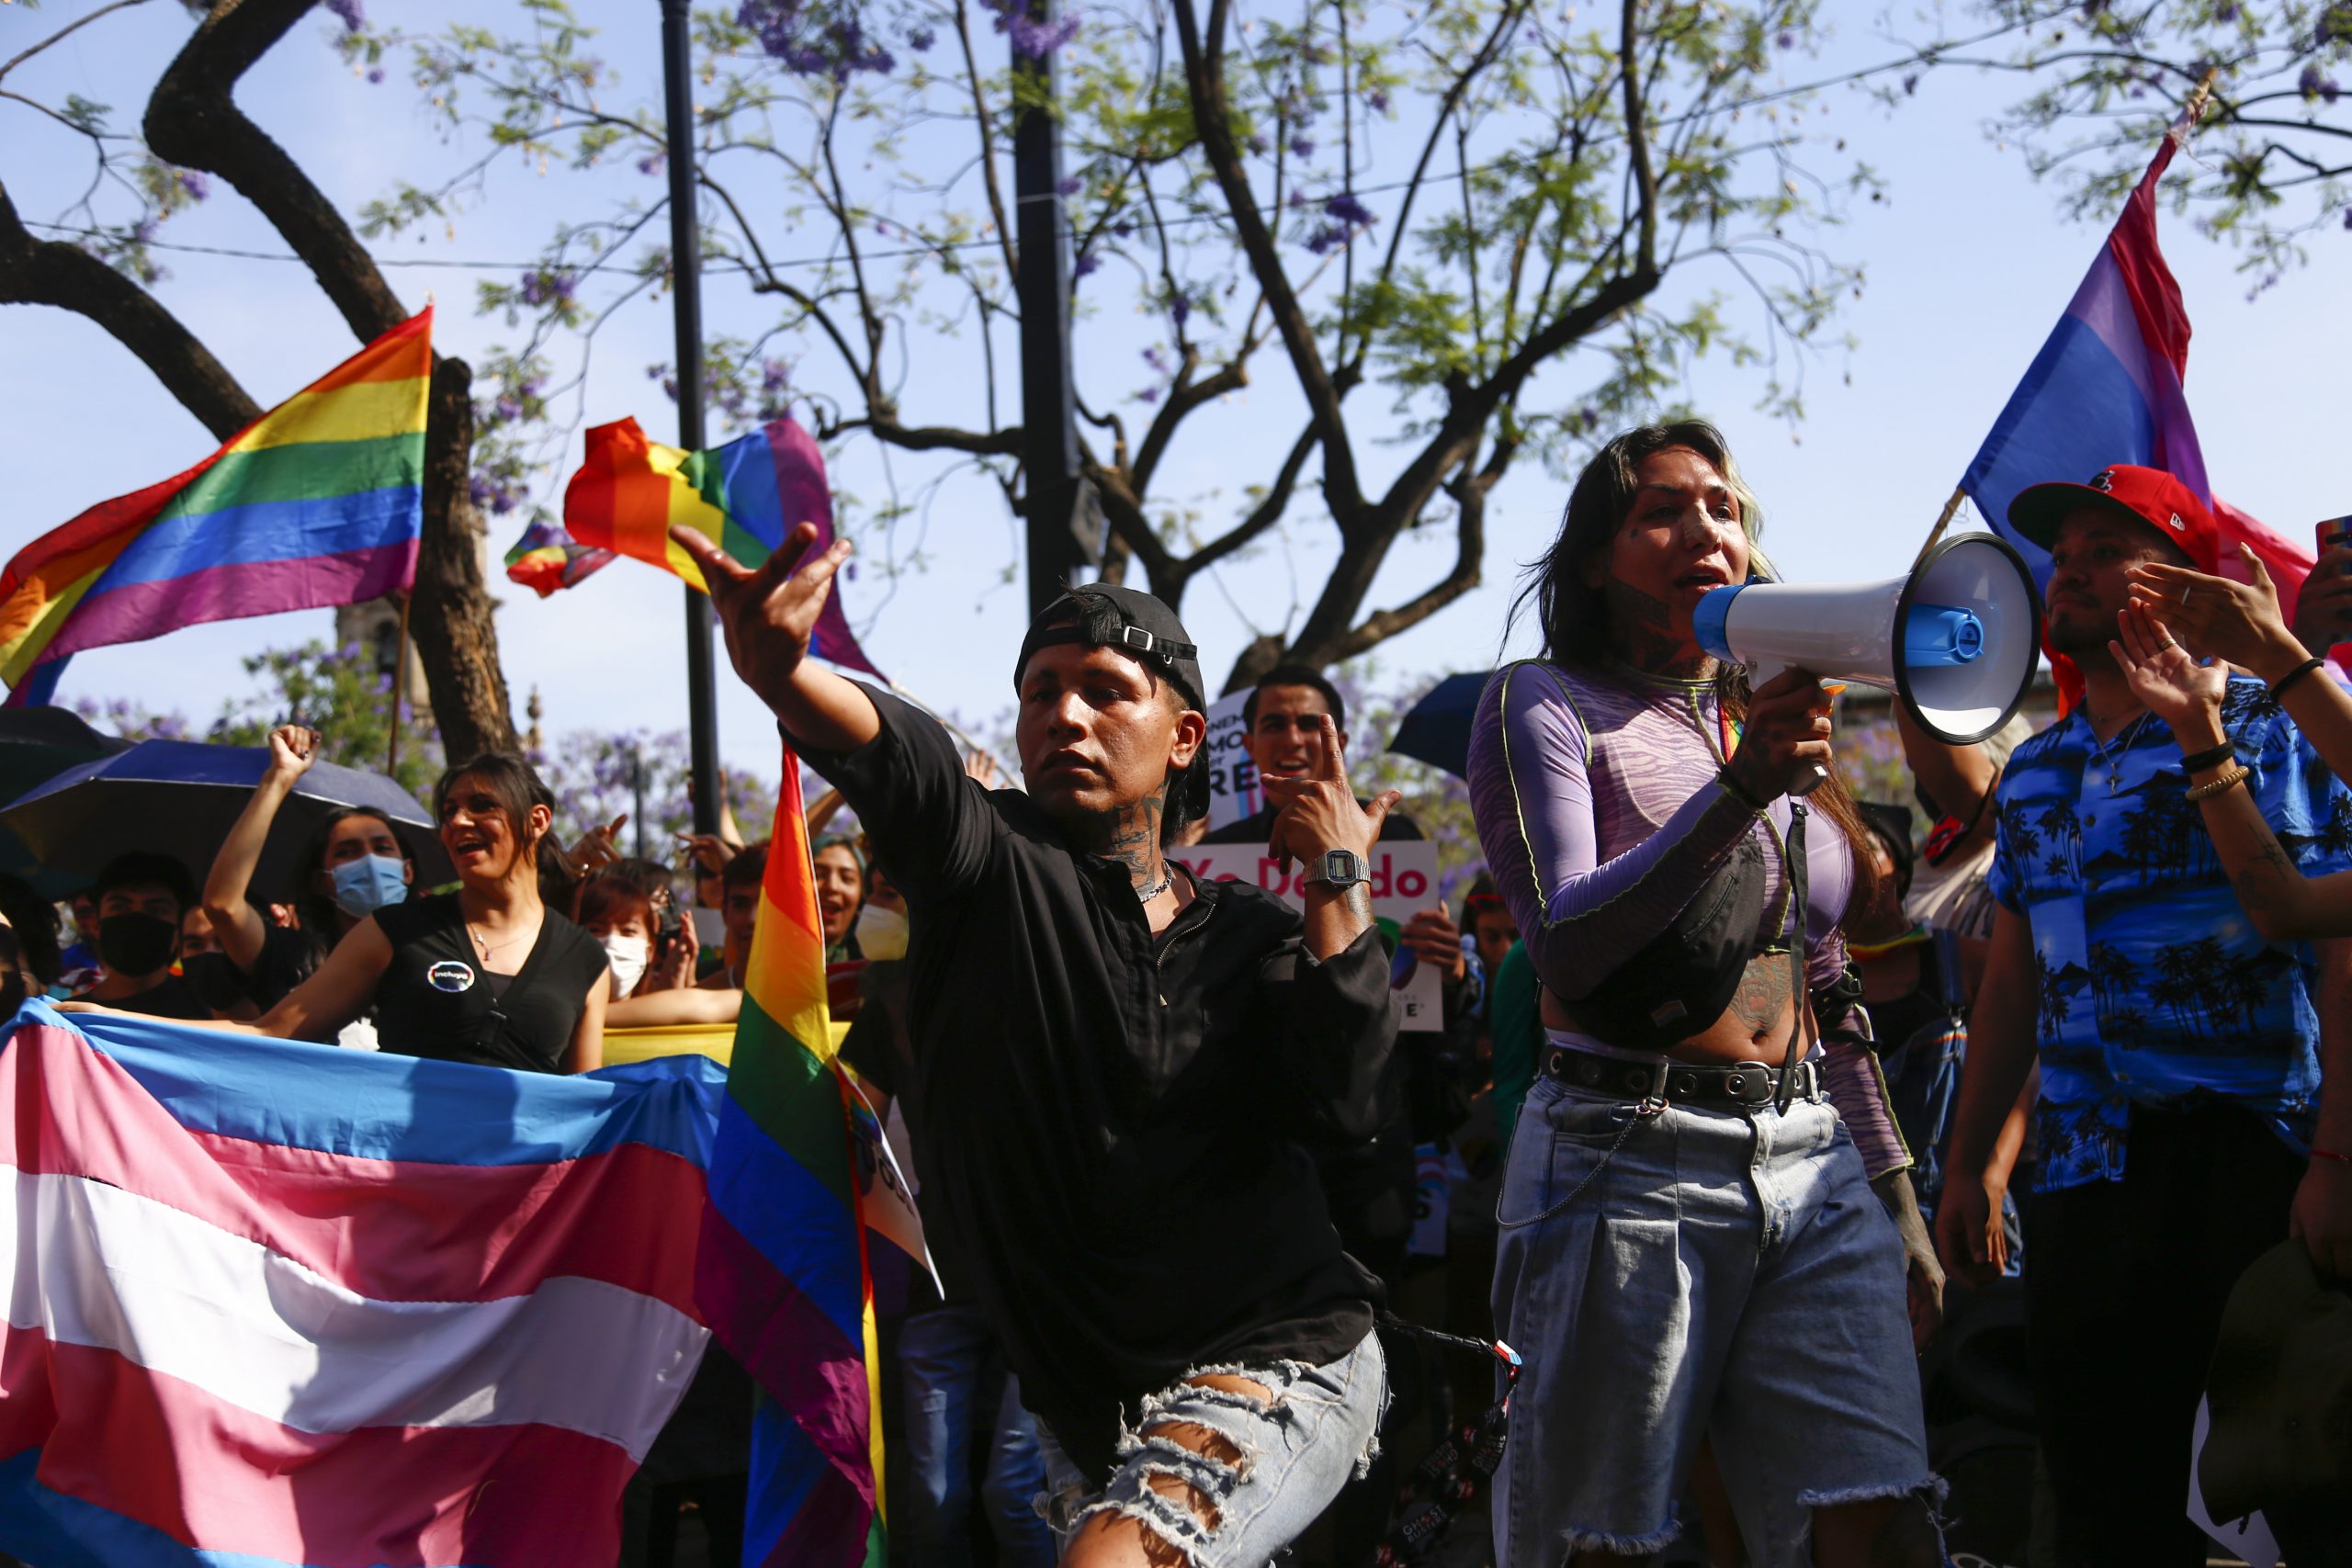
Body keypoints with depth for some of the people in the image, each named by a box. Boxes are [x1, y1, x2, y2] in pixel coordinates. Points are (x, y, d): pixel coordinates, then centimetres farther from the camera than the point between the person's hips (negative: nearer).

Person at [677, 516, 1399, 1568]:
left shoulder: (1257, 938, 3)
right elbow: (898, 760, -26)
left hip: (1275, 1359, -2)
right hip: (1083, 1399, 2)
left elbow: (1345, 1107, -15)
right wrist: (780, 670, -48)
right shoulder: (993, 865, -2)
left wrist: (1336, 881, -10)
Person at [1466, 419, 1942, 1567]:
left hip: (1815, 1169, 5)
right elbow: (1568, 945, -14)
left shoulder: (1773, 721, 20)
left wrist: (1894, 1192, 20)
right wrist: (1735, 792, -25)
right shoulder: (1545, 706, 2)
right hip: (1630, 1164, -5)